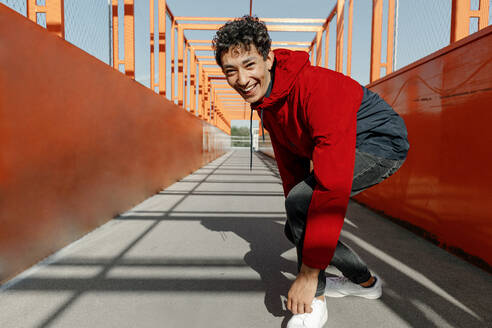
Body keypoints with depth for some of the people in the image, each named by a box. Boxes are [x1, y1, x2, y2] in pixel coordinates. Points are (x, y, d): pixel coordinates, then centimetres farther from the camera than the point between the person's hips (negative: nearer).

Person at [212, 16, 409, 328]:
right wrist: (296, 218, 7)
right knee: (297, 229, 6)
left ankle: (314, 299, -5)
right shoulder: (265, 101, -6)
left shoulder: (316, 86, -34)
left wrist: (309, 273, -35)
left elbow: (333, 185, -40)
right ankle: (364, 281, 25)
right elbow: (289, 164, 5)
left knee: (301, 200, -29)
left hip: (381, 142, -8)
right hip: (340, 148, 9)